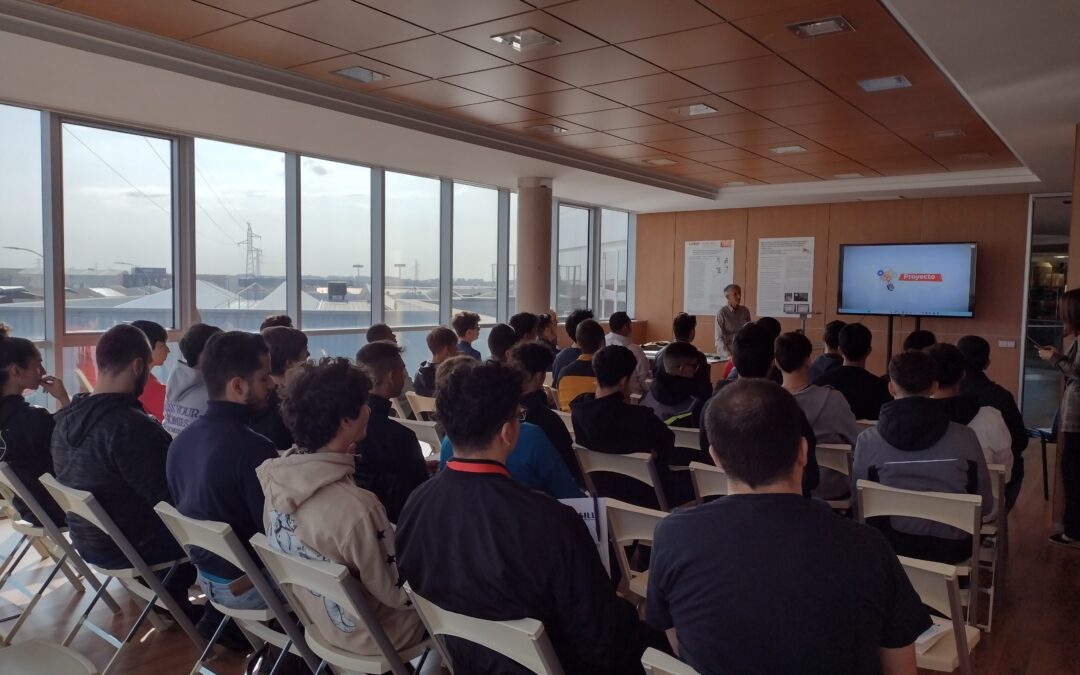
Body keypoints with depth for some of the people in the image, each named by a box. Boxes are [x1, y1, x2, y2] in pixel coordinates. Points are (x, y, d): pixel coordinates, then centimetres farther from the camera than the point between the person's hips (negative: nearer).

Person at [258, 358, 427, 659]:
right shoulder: (356, 507, -38)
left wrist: (339, 460, 3)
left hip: (313, 616, 7)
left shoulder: (275, 477, -14)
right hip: (367, 633, -7)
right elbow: (397, 592, -23)